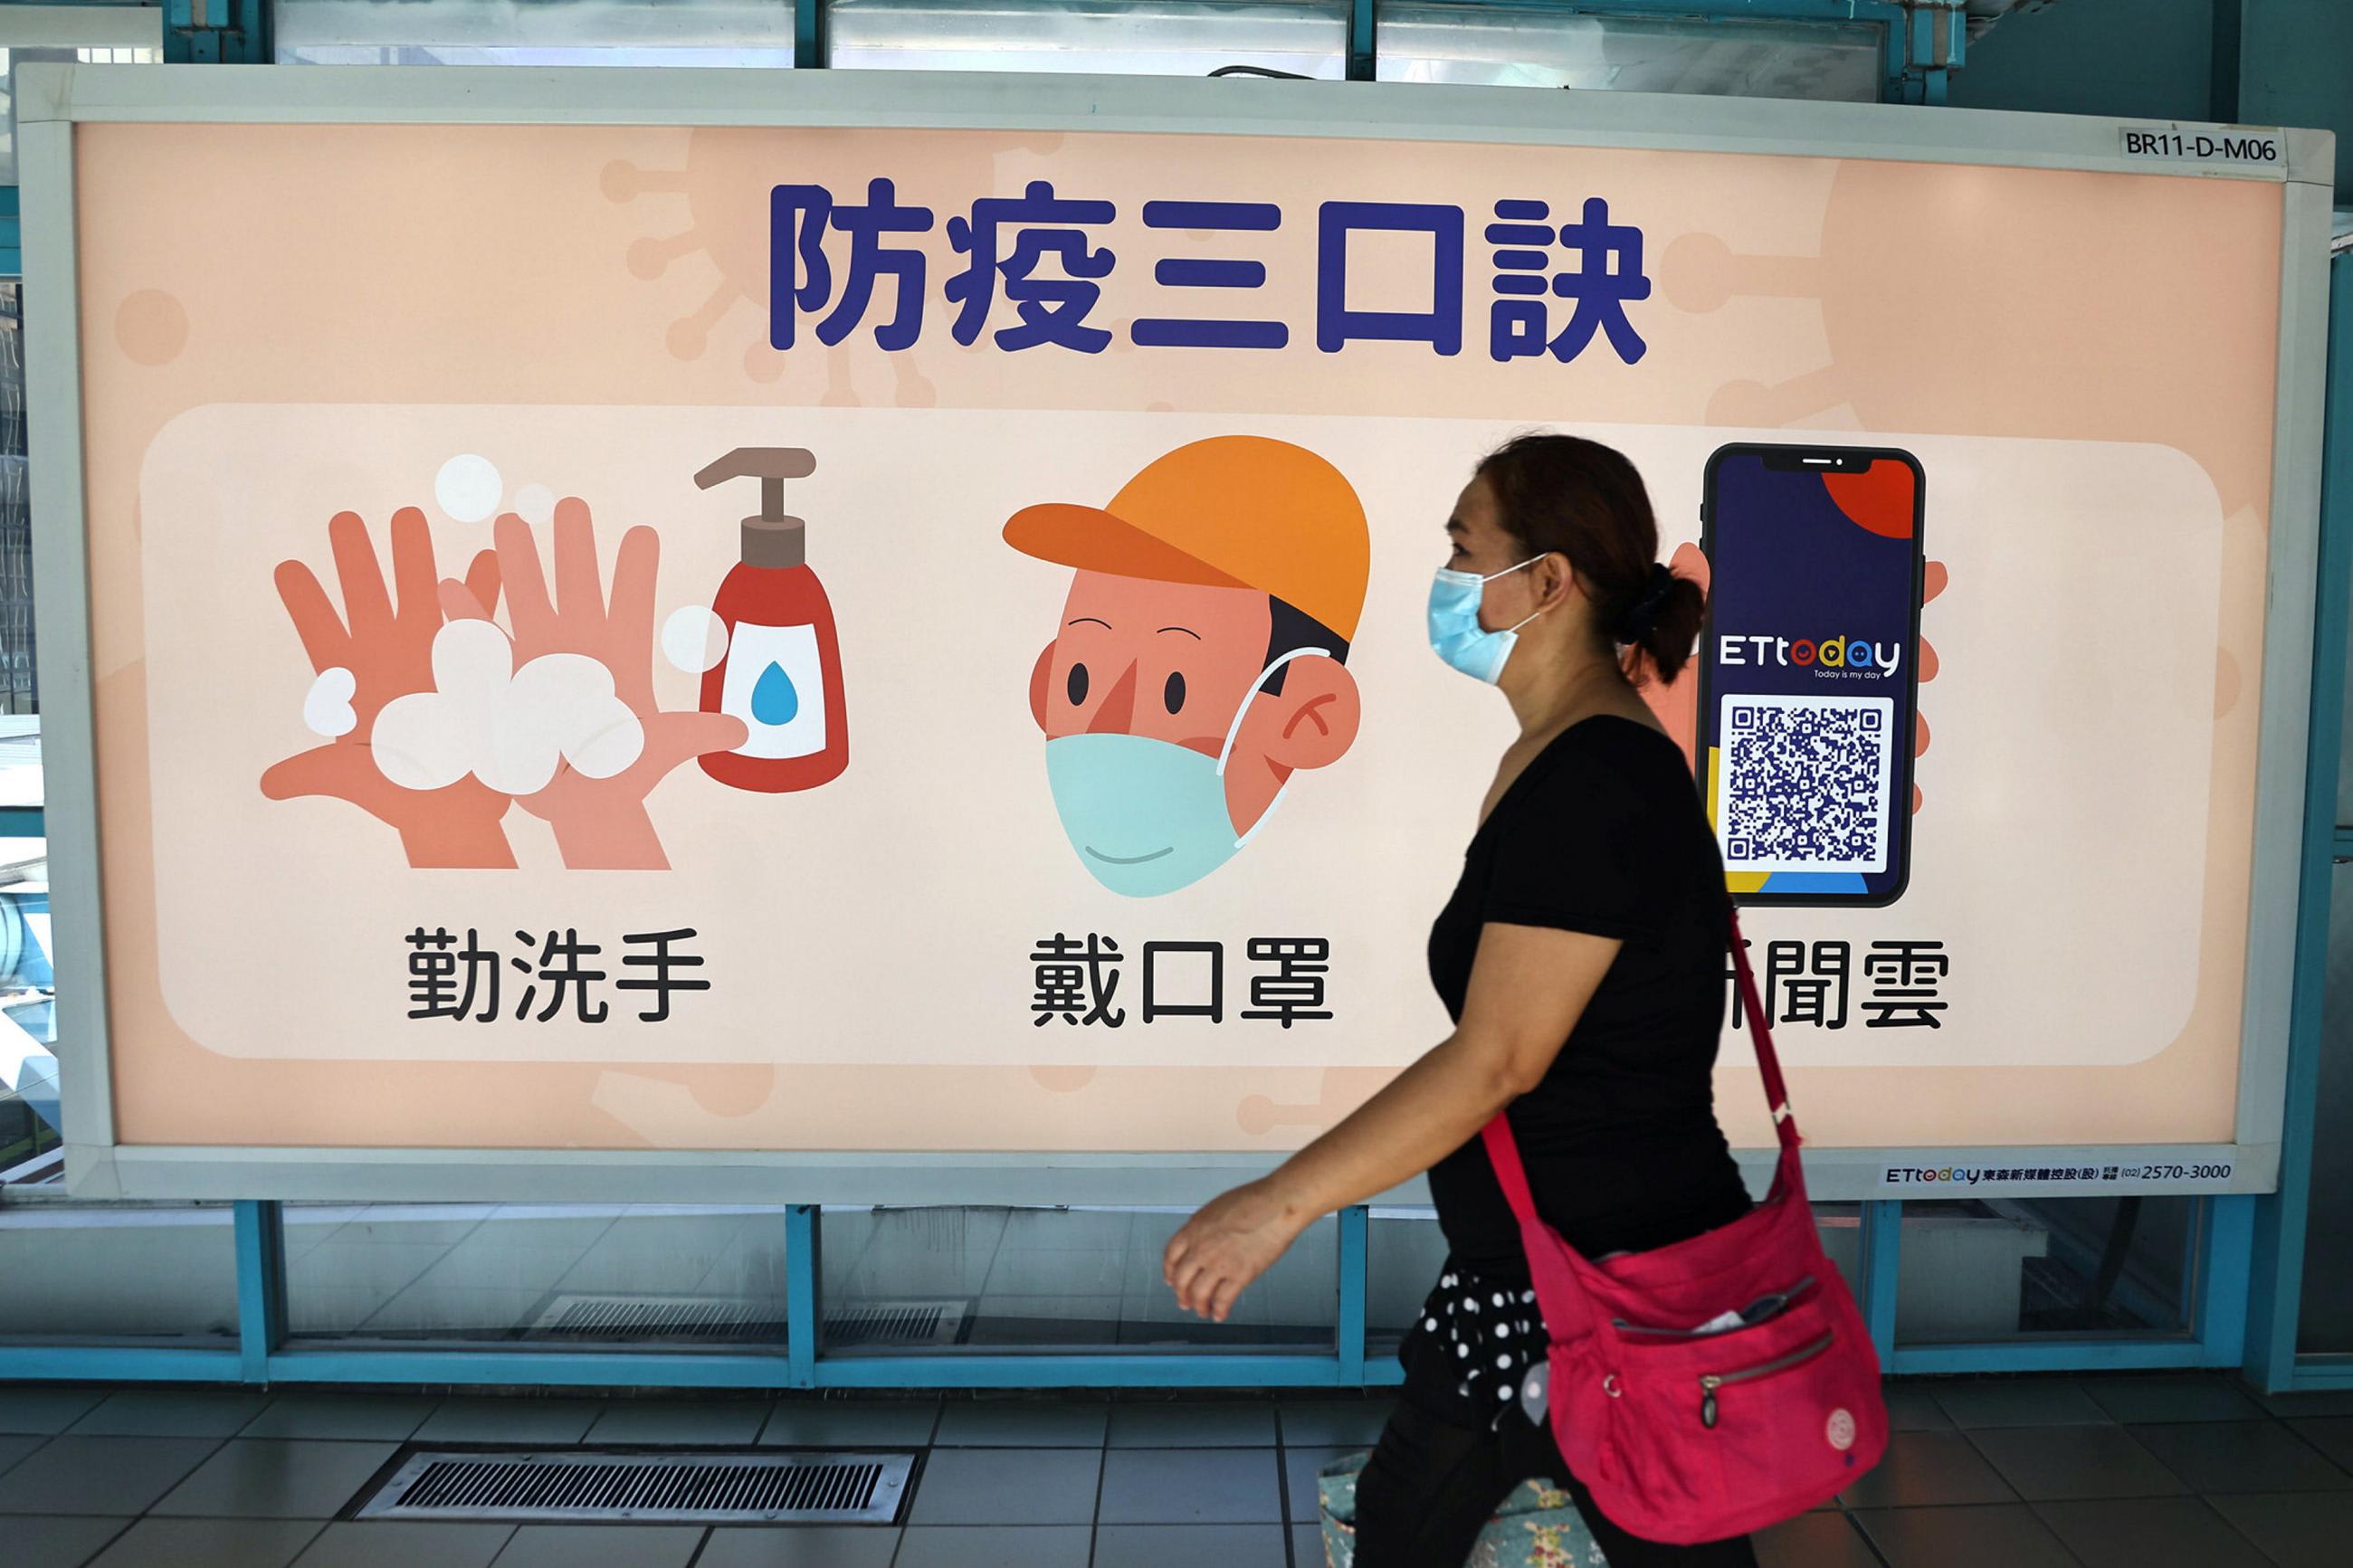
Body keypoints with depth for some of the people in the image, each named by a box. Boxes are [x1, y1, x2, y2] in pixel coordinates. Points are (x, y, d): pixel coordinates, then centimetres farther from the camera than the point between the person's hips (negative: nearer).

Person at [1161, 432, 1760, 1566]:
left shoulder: (1594, 783, -23)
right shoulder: (1558, 761, 8)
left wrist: (1281, 1202, -19)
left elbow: (1495, 1059, -24)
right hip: (1520, 1271, 10)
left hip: (1621, 1294, -10)